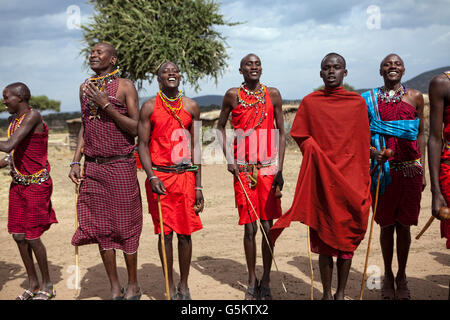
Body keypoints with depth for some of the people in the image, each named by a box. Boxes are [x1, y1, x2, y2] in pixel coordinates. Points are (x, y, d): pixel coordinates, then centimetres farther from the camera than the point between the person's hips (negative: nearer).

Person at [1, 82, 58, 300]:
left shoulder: (32, 116, -18)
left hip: (37, 184, -8)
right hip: (18, 184, 8)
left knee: (32, 237, -3)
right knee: (18, 236, 8)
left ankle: (47, 286, 15)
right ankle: (32, 283, 23)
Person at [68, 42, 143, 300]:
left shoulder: (125, 86, -2)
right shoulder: (85, 87, 14)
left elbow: (135, 128, -8)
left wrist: (106, 105, -16)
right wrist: (76, 161, 11)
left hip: (121, 165, -5)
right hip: (93, 167, 5)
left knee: (125, 225, 1)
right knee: (99, 225, 5)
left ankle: (133, 286, 16)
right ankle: (115, 288, 15)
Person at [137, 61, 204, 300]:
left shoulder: (191, 106, 9)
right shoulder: (150, 107, 3)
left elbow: (196, 146, 9)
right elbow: (143, 144, 0)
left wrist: (198, 186, 5)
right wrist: (152, 177, -14)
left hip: (186, 176, 2)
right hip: (159, 176, -2)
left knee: (185, 233, 4)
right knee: (165, 233, 3)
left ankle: (184, 286, 18)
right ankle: (171, 287, 15)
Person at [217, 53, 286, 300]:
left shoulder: (273, 95, 4)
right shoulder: (233, 95, 3)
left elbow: (281, 133, 6)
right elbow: (220, 126, 15)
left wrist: (279, 169, -1)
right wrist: (228, 159, 3)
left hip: (268, 169, 0)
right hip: (242, 170, 0)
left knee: (268, 227, 2)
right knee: (249, 228, 4)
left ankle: (266, 281, 16)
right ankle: (252, 281, 19)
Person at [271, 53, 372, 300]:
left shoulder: (357, 102, 6)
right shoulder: (310, 102, 5)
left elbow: (363, 144, 7)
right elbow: (299, 135, 6)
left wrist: (364, 182, 5)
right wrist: (316, 153, -11)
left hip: (350, 179, 1)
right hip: (321, 179, -1)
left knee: (348, 236, 4)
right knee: (324, 236, 2)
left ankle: (341, 293, 16)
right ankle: (326, 293, 14)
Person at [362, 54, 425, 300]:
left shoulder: (415, 97, 6)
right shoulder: (370, 99, 4)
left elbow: (420, 134, 8)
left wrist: (422, 169, 3)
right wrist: (372, 150, -14)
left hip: (409, 169, 0)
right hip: (383, 169, 0)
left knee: (404, 225, 6)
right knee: (386, 224, 7)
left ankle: (402, 276, 22)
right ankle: (388, 276, 23)